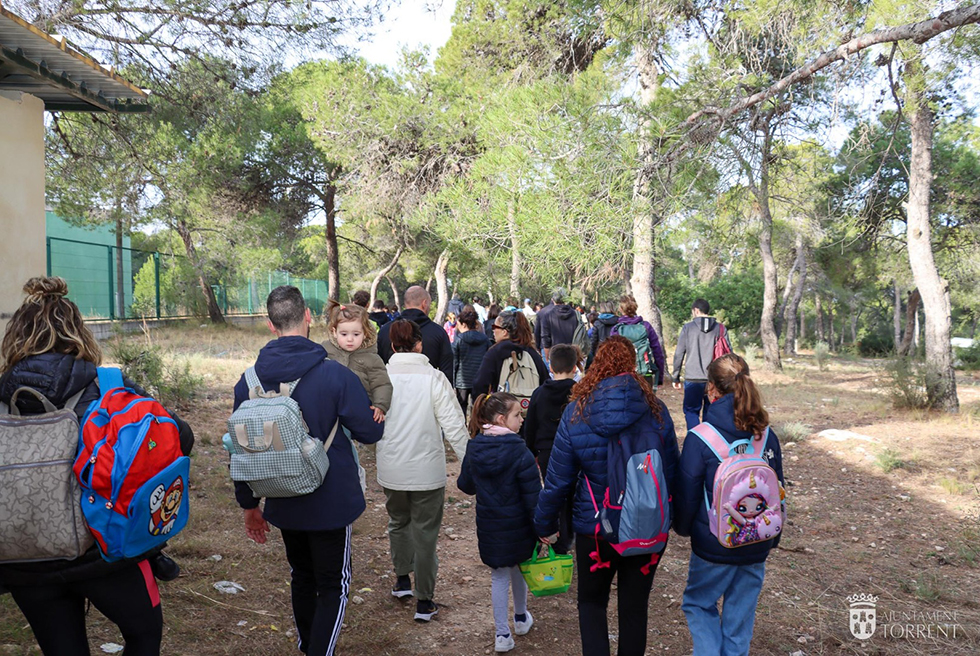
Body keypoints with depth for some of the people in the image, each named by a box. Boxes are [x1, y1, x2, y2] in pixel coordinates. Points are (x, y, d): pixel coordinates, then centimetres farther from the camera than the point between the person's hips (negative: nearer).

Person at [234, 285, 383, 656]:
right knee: (333, 586, 9)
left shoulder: (249, 382, -5)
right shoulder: (336, 375, -19)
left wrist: (249, 505, 13)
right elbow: (371, 432, -12)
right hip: (331, 502, -5)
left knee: (301, 577, 24)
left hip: (283, 505, 5)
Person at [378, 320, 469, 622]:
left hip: (391, 471, 3)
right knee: (425, 532, 9)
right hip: (427, 471, -3)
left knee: (398, 522, 25)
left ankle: (401, 580, 38)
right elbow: (454, 426, -13)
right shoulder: (433, 378, -14)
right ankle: (424, 601, 16)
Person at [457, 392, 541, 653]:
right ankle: (521, 619, 42)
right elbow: (532, 495, -19)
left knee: (499, 577, 14)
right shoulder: (519, 452, -22)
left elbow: (465, 485, 6)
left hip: (489, 527, 2)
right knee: (518, 571, 21)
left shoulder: (474, 448, -7)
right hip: (518, 526, -2)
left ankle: (503, 634, 16)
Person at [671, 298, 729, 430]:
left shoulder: (688, 327, 1)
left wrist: (676, 378, 7)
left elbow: (679, 354, 0)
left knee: (691, 411, 6)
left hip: (692, 379, -2)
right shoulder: (720, 328, 5)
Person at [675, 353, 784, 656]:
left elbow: (687, 492, -11)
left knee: (698, 603, 18)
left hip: (714, 544, -4)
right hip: (757, 547, 4)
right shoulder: (767, 436, -4)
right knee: (740, 614, 17)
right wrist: (772, 538, 20)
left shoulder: (700, 438, -18)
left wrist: (682, 527, 9)